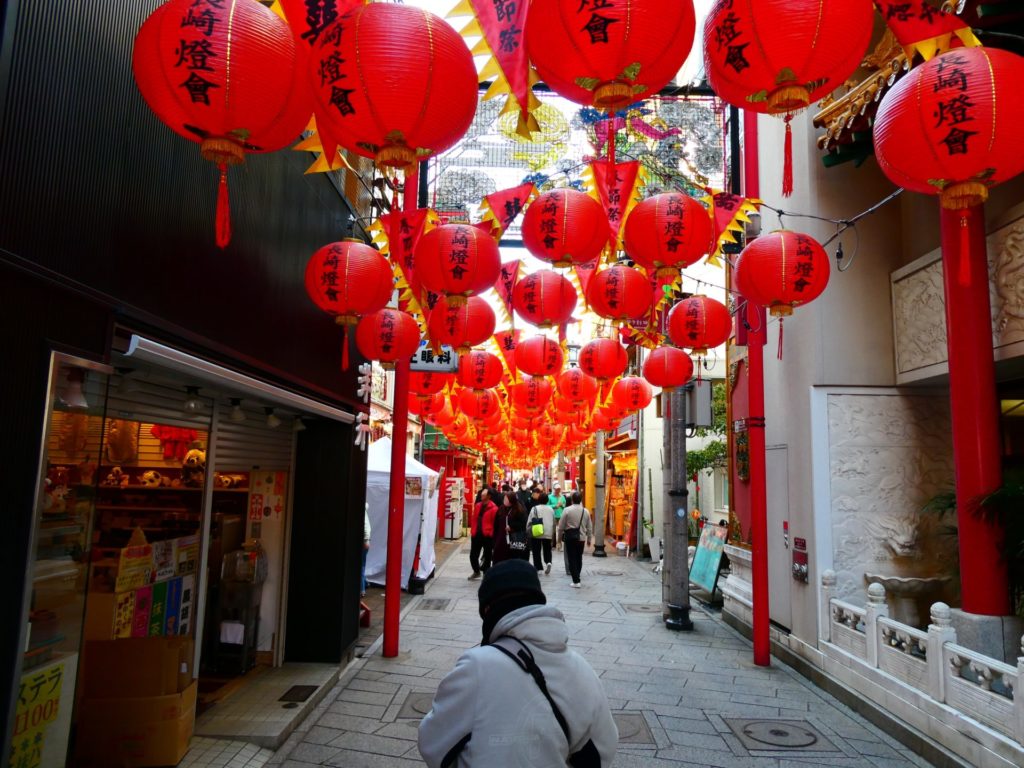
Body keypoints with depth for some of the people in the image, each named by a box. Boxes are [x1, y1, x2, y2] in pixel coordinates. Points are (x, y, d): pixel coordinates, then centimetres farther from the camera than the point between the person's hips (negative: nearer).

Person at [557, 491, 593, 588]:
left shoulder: (567, 510, -11)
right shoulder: (586, 511, 1)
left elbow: (561, 525, -6)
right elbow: (589, 527, 8)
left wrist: (560, 536, 9)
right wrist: (589, 539, 21)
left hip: (570, 537, -4)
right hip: (581, 537, 4)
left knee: (572, 559, 0)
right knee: (579, 558, 17)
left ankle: (576, 581, -3)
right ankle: (577, 576, 28)